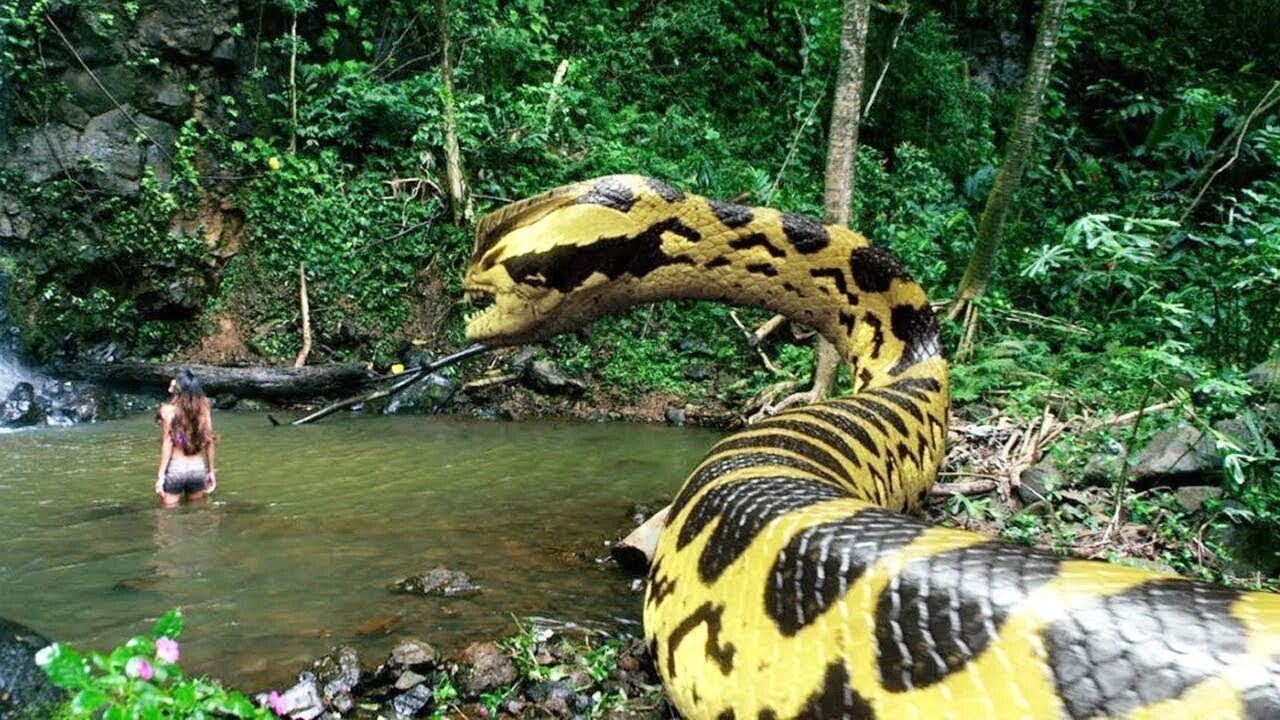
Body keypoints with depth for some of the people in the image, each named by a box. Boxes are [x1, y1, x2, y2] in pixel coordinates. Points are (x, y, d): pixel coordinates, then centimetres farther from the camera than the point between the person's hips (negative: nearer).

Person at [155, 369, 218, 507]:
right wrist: (211, 471, 10)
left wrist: (161, 475, -8)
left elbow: (168, 443, -12)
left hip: (175, 467, -3)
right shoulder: (203, 408, -1)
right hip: (198, 467, 3)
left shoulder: (169, 409, -10)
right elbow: (209, 441, 2)